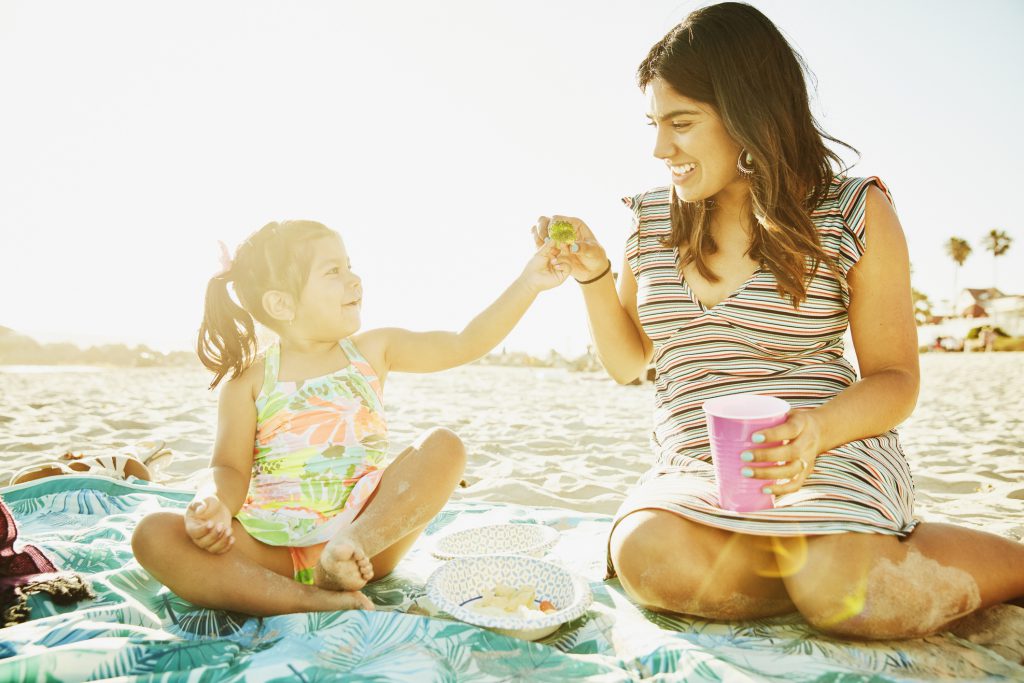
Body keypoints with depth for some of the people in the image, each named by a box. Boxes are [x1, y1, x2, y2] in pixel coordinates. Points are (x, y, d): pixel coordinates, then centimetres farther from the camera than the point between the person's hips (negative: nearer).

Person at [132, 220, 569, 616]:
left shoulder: (372, 351, 7)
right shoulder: (249, 380, 1)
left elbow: (466, 344, 3)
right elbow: (231, 469, -2)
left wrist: (528, 283, -5)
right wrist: (214, 506, -25)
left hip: (369, 535, 1)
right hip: (274, 549, -1)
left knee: (444, 446, -18)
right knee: (153, 535, -23)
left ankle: (349, 552, -33)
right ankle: (311, 600, -34)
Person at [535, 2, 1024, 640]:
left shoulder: (855, 213, -2)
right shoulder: (651, 220, 7)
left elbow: (895, 379, 0)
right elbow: (627, 361, 15)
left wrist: (817, 428, -21)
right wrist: (594, 275, -2)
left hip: (830, 453, -2)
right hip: (695, 471, 3)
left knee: (839, 590, -32)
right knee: (647, 558, -30)